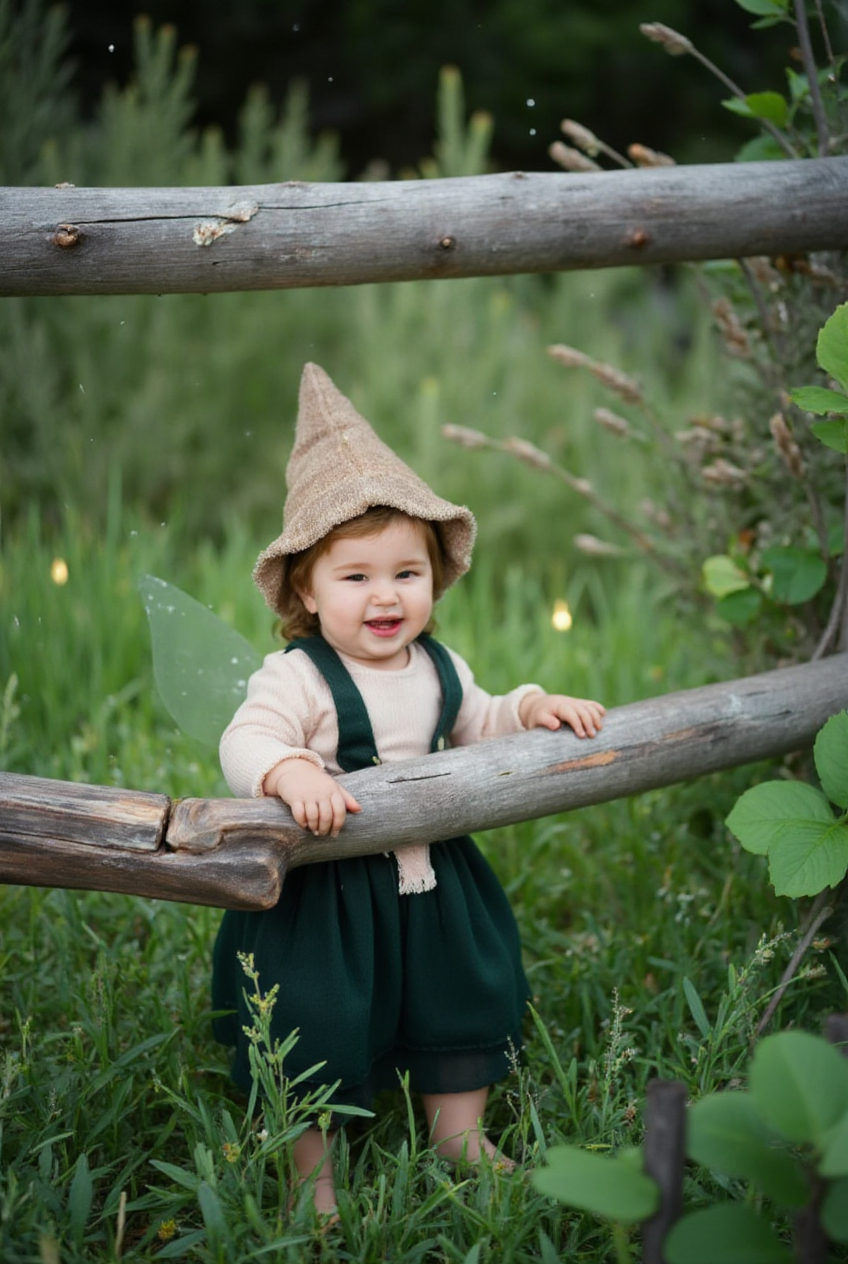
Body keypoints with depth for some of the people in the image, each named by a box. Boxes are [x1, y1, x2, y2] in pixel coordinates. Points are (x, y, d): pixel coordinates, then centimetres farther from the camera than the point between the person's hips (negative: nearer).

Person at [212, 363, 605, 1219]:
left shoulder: (439, 669, 4)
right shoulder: (297, 676, -18)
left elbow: (478, 727, 19)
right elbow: (245, 744, -29)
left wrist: (534, 709, 3)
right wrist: (293, 774, -48)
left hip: (431, 878, 6)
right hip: (325, 890, -6)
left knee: (466, 995, 18)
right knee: (317, 1021, 2)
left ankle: (459, 1132, 39)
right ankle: (311, 1173, 20)